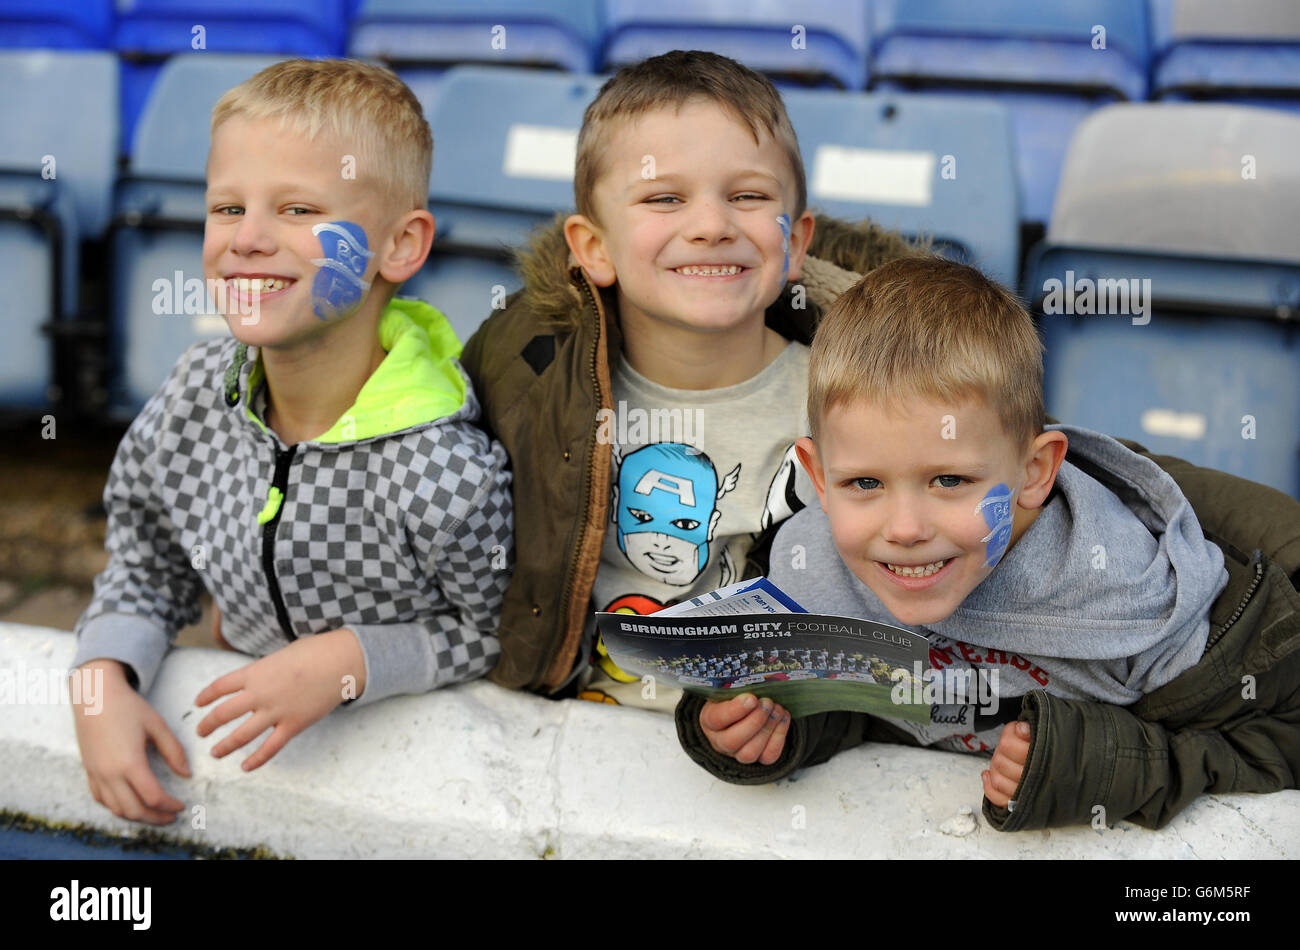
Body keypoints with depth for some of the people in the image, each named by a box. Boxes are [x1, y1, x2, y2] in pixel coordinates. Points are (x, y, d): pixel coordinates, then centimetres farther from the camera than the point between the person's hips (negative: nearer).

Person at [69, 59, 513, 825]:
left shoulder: (445, 475, -27)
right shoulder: (196, 395, -8)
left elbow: (512, 635, -12)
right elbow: (146, 569, 8)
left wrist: (351, 659, -22)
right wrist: (104, 680, -9)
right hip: (246, 745, 6)